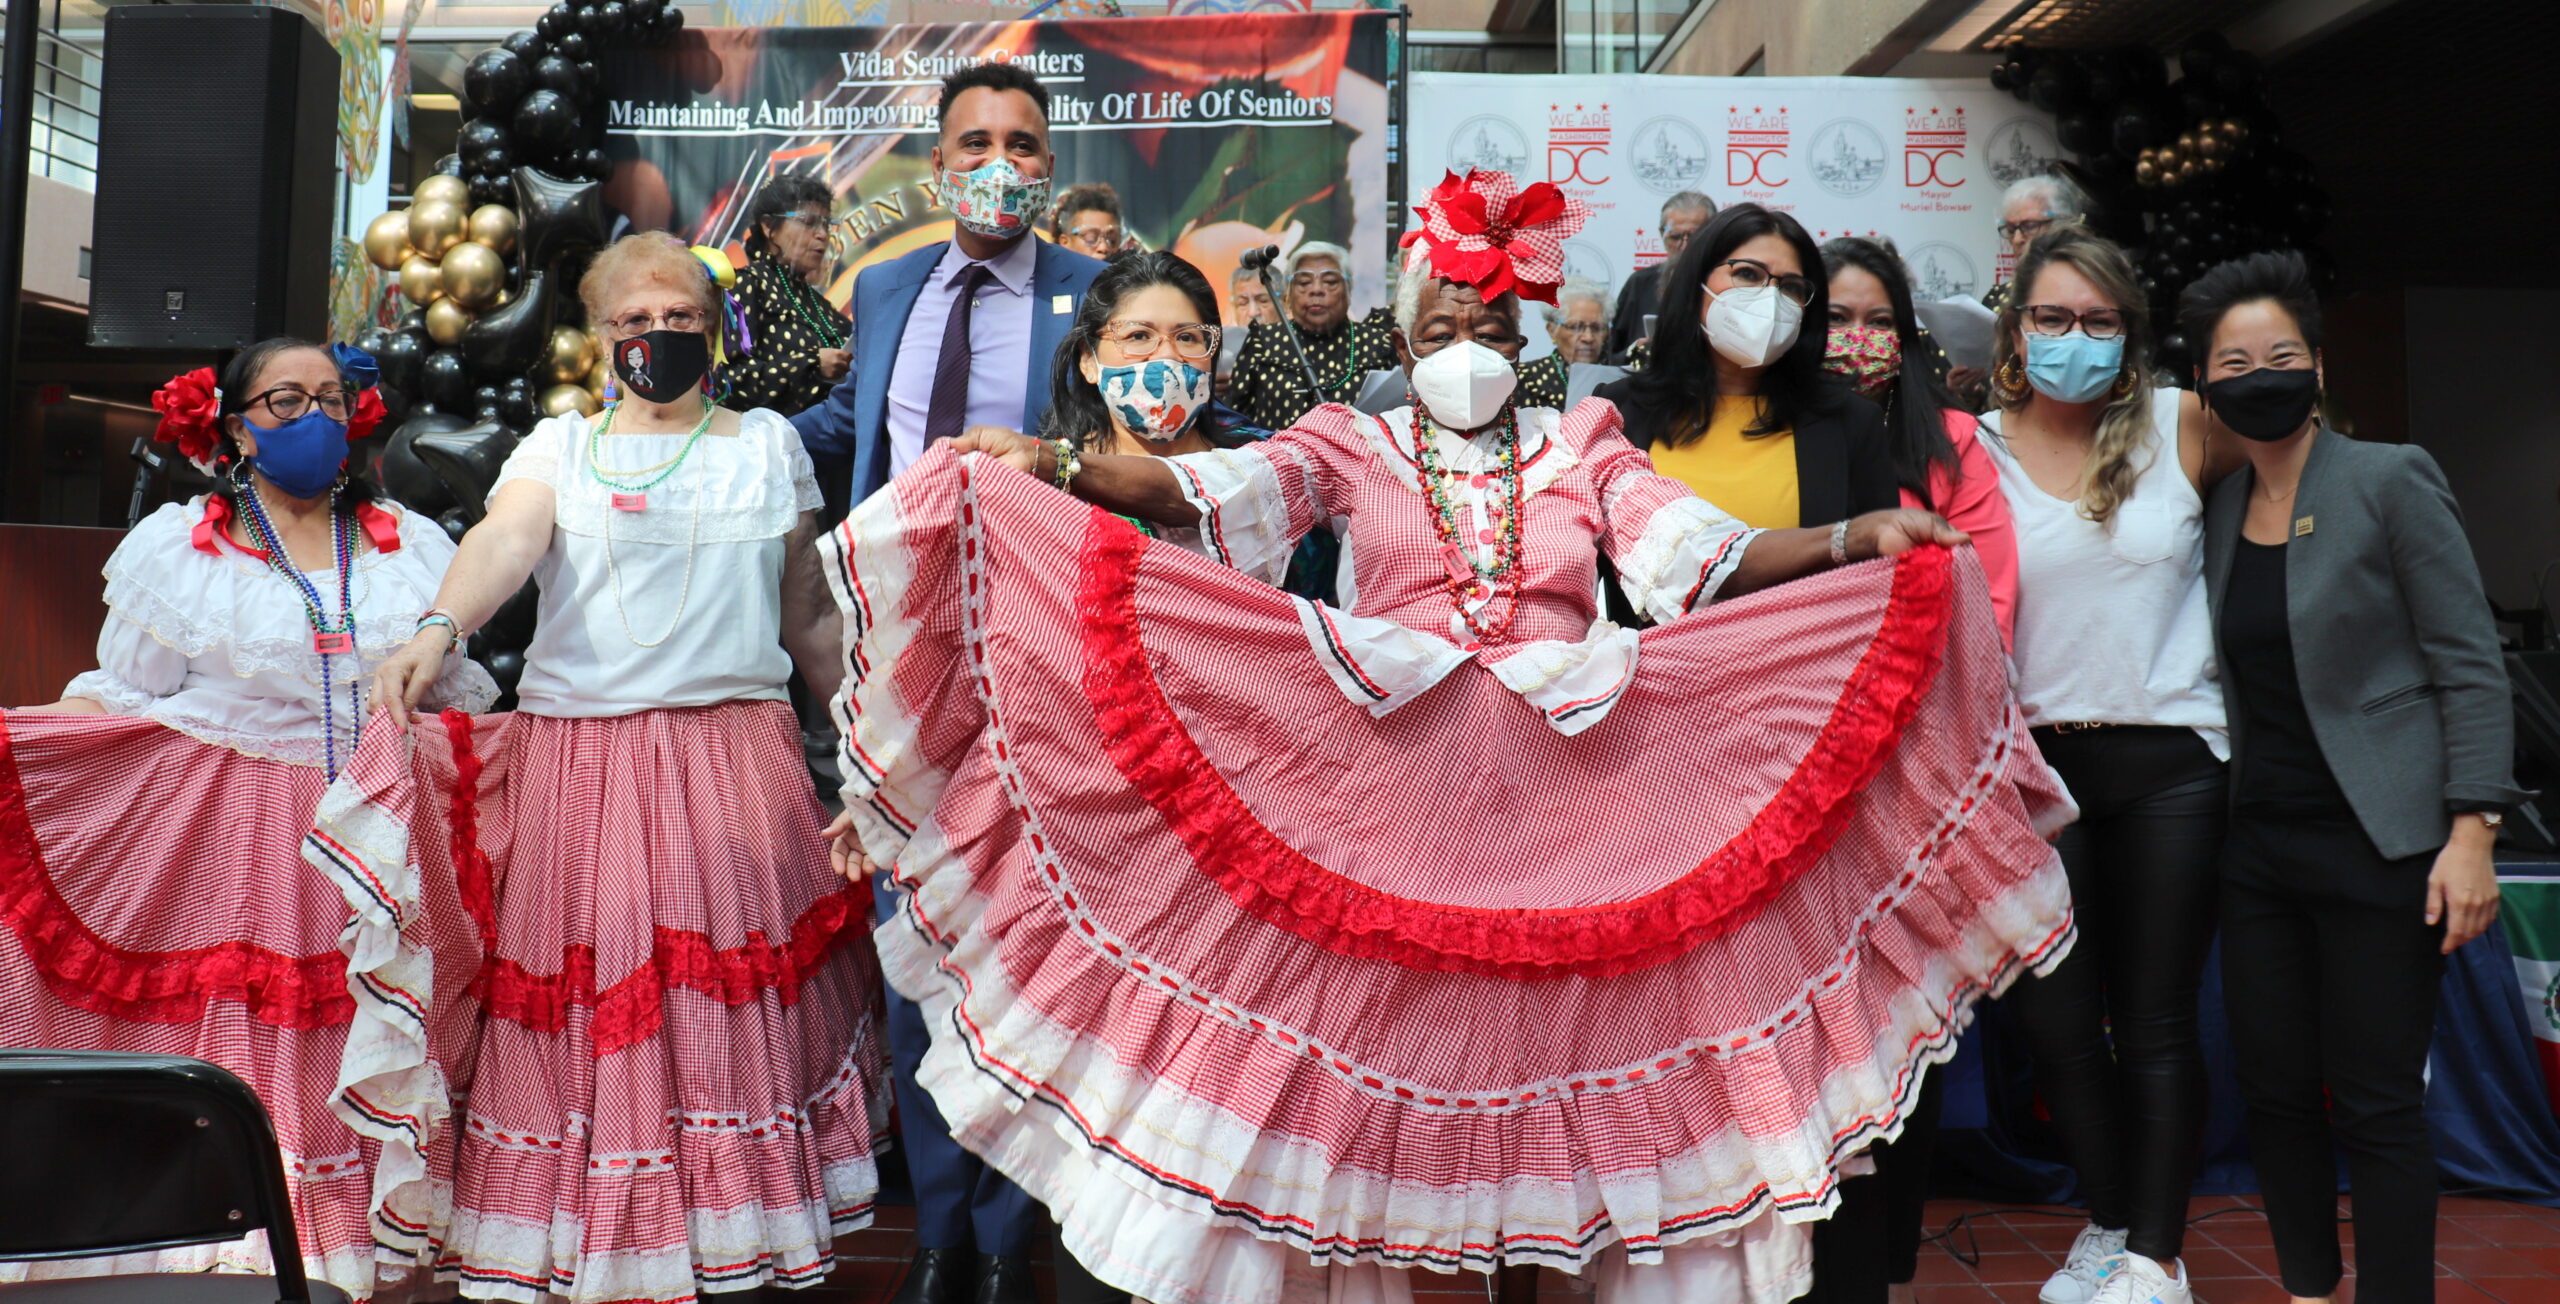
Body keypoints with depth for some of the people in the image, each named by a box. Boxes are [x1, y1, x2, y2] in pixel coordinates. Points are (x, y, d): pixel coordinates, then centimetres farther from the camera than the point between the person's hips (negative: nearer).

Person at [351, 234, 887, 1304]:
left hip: (735, 751, 1)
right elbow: (506, 540, -10)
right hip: (575, 756, 0)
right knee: (585, 1008, -3)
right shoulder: (556, 447, 12)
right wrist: (437, 630, -29)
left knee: (733, 1001, -3)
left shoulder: (769, 444, 15)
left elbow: (807, 613, 18)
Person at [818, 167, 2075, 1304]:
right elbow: (1200, 488, -5)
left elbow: (1707, 554, 4)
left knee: (1571, 1025, 4)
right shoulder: (1351, 446, 9)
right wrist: (1049, 461, -19)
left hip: (1563, 784, 1)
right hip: (1390, 782, -1)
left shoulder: (1580, 446, 13)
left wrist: (1857, 539, -9)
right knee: (1363, 1032, 1)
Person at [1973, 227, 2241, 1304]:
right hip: (2035, 760, 1)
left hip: (2166, 763, -1)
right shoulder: (1972, 451, 2)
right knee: (2054, 1016, 6)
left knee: (2155, 1022, 5)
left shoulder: (2183, 429, 0)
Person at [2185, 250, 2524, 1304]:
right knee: (2273, 1090, 11)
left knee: (2375, 1108, -2)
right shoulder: (2216, 510, 9)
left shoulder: (2391, 482, -6)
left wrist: (2471, 831, -15)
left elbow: (2470, 666, -8)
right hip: (2260, 848, 5)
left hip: (2376, 844, -5)